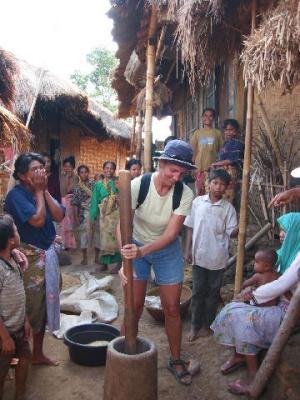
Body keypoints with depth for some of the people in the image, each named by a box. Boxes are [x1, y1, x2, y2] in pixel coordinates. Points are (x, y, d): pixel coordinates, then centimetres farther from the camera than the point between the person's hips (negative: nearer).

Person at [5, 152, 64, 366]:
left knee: (44, 305, 15)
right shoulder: (16, 194, -14)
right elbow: (38, 220, -24)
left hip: (48, 254, 8)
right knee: (29, 308, 1)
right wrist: (39, 191, -14)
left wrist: (45, 190, -8)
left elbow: (59, 216, -3)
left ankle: (38, 353, 31)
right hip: (30, 257, -7)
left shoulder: (42, 192, 7)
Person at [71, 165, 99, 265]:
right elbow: (75, 203, 4)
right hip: (84, 213, 0)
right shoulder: (77, 187, 4)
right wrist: (76, 216, 0)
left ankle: (97, 256, 18)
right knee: (84, 234, 2)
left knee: (97, 233, 5)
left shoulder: (94, 184, 2)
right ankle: (84, 257, 15)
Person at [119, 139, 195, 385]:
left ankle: (176, 360, 30)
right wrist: (126, 259, -40)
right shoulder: (138, 185, -24)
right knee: (134, 306, 2)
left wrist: (142, 251, -38)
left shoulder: (185, 194, -20)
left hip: (167, 250, 1)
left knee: (172, 308, 8)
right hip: (136, 247, -1)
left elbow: (171, 233, -23)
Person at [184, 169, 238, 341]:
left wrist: (239, 228, -27)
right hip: (199, 255, 1)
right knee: (198, 291, 10)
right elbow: (191, 227, 5)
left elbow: (231, 232, -6)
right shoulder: (198, 202, 0)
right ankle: (195, 325, 23)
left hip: (217, 257, -1)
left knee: (213, 293, 11)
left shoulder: (228, 208, -4)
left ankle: (207, 325, 26)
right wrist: (187, 250, 3)